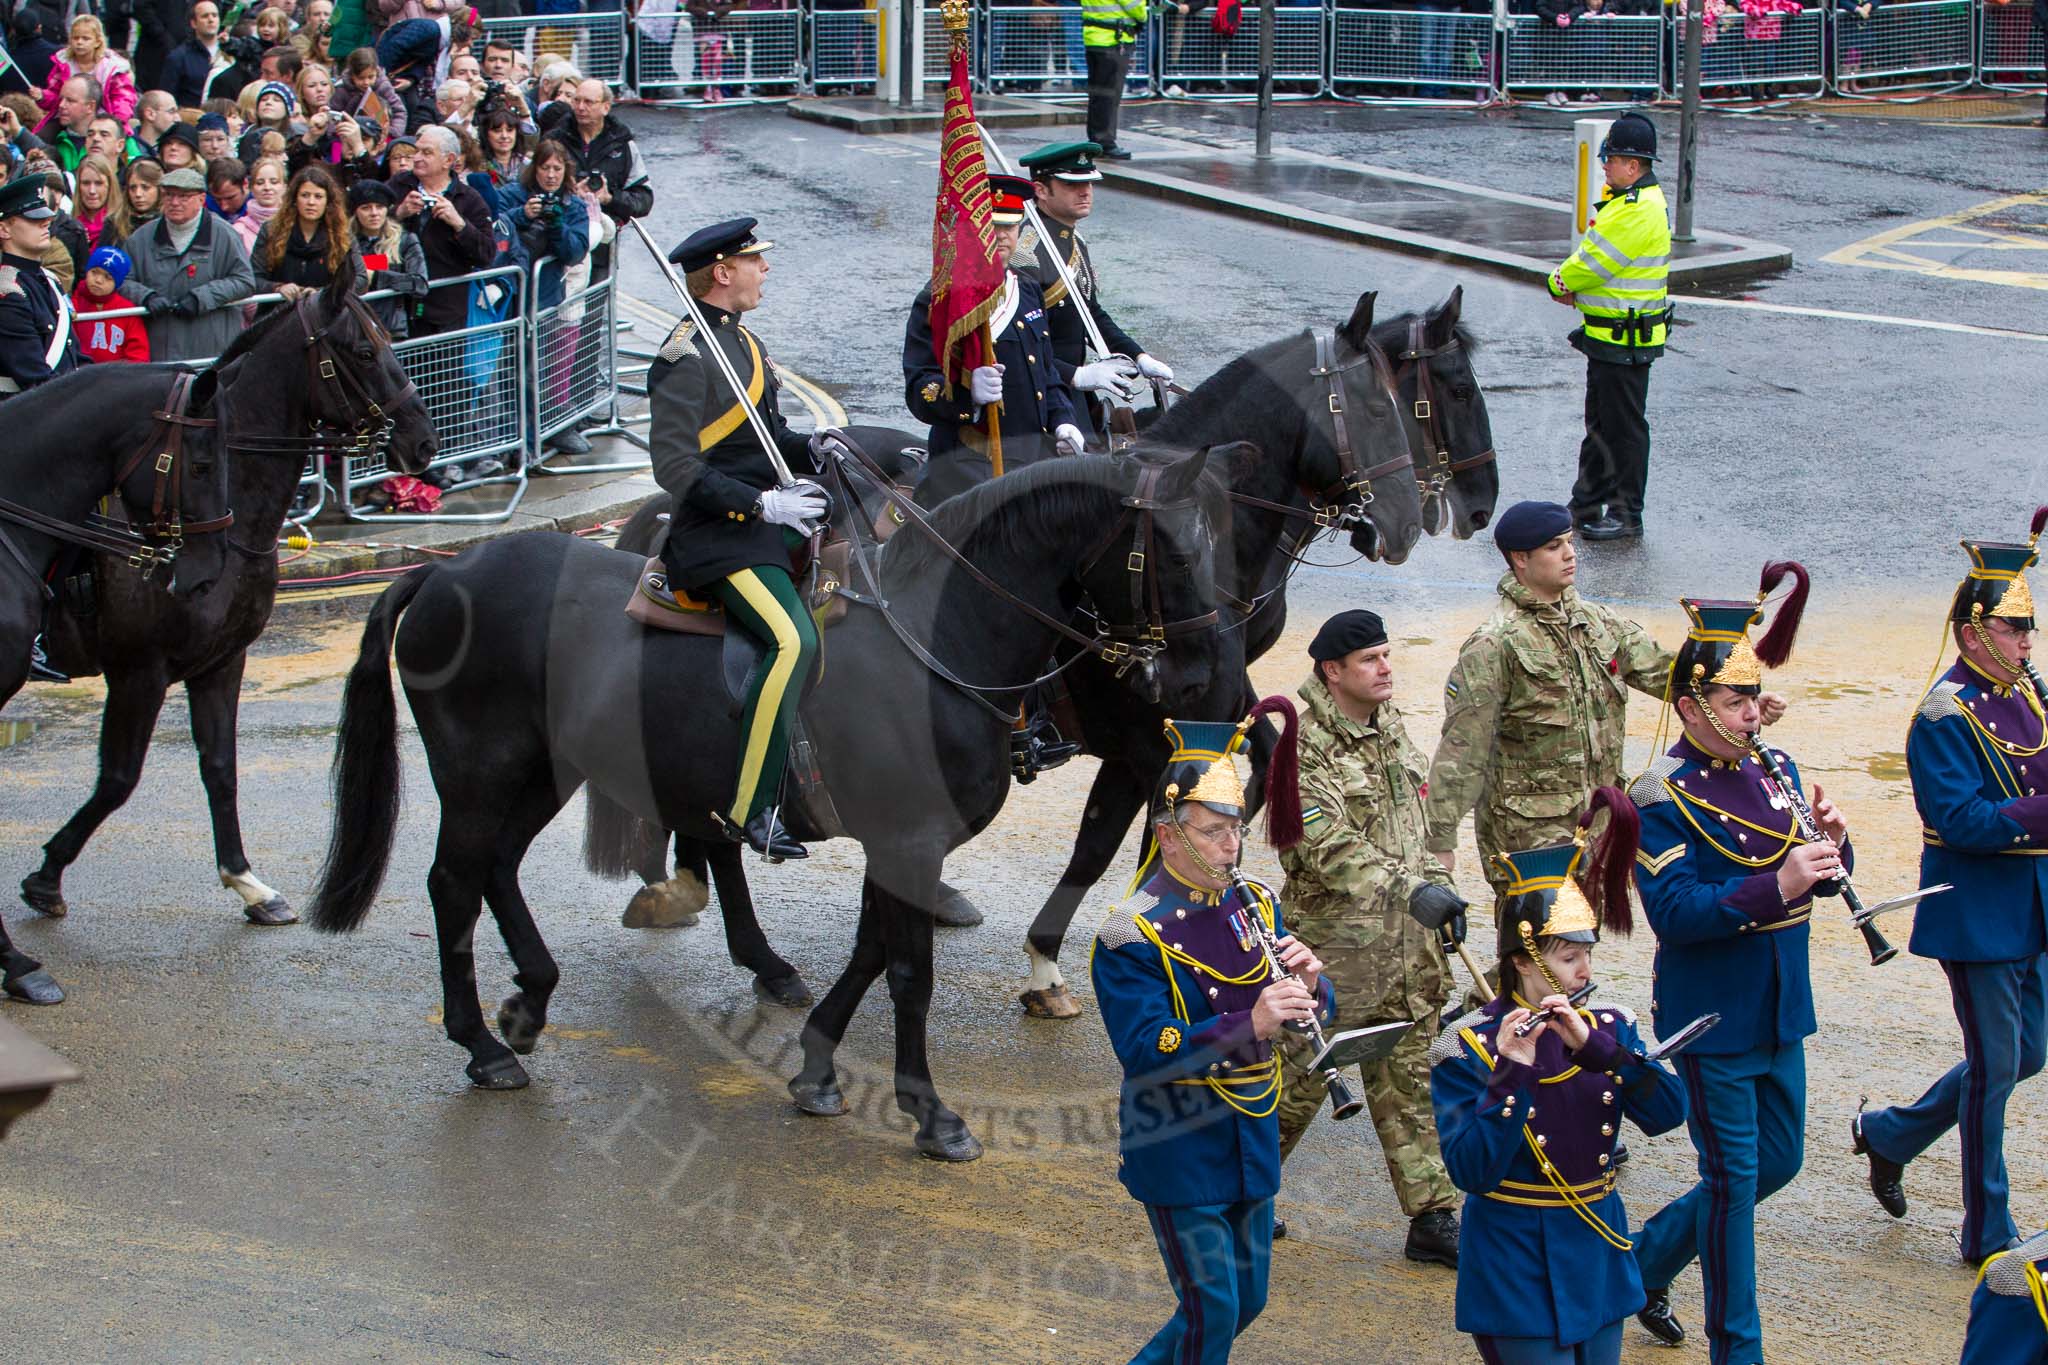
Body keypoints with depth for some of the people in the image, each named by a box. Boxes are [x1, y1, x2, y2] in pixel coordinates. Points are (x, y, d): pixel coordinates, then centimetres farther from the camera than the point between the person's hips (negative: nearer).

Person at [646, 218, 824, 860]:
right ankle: (749, 808, -27)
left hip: (766, 522, 10)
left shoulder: (742, 341, 15)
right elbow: (675, 468, -19)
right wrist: (762, 504, -22)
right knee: (793, 641, -26)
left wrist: (818, 453, 7)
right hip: (717, 538, -10)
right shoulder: (686, 356, -14)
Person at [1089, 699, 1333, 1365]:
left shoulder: (1254, 906, 5)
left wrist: (1308, 982, -17)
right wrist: (1249, 1024, -35)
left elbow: (1315, 1014, 7)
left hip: (1251, 1143, 7)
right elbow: (1146, 1051, -24)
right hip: (1178, 1153, -7)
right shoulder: (1132, 935, -15)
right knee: (1212, 1311, -5)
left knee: (1246, 1303, 15)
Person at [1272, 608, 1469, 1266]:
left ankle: (1433, 1218, 14)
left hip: (1405, 939, 7)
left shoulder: (1390, 722, 8)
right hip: (1334, 935, -7)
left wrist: (1439, 886, 15)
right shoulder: (1303, 745, -18)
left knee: (1409, 1076, 10)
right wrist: (1410, 890, -38)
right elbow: (1328, 843, -29)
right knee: (1301, 1071, 5)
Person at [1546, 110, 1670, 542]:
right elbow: (1597, 259, 15)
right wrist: (1575, 290, -3)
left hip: (1626, 341, -11)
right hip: (1607, 336, 11)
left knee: (1625, 427, -2)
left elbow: (1593, 262, -20)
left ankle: (1627, 516, 6)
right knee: (1599, 424, 18)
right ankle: (1587, 506, 28)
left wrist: (1560, 283, -2)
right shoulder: (1631, 201, 13)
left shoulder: (1638, 212, -22)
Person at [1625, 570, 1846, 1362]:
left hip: (1779, 1013, 7)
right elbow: (1674, 914, -25)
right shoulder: (1662, 800, -16)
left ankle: (1651, 1258, 36)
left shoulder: (1776, 774, 6)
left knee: (1778, 1163, 17)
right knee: (1733, 1178, 0)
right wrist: (1774, 887, -35)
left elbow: (1823, 879, 9)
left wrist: (1831, 843, -15)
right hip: (1711, 1020, -7)